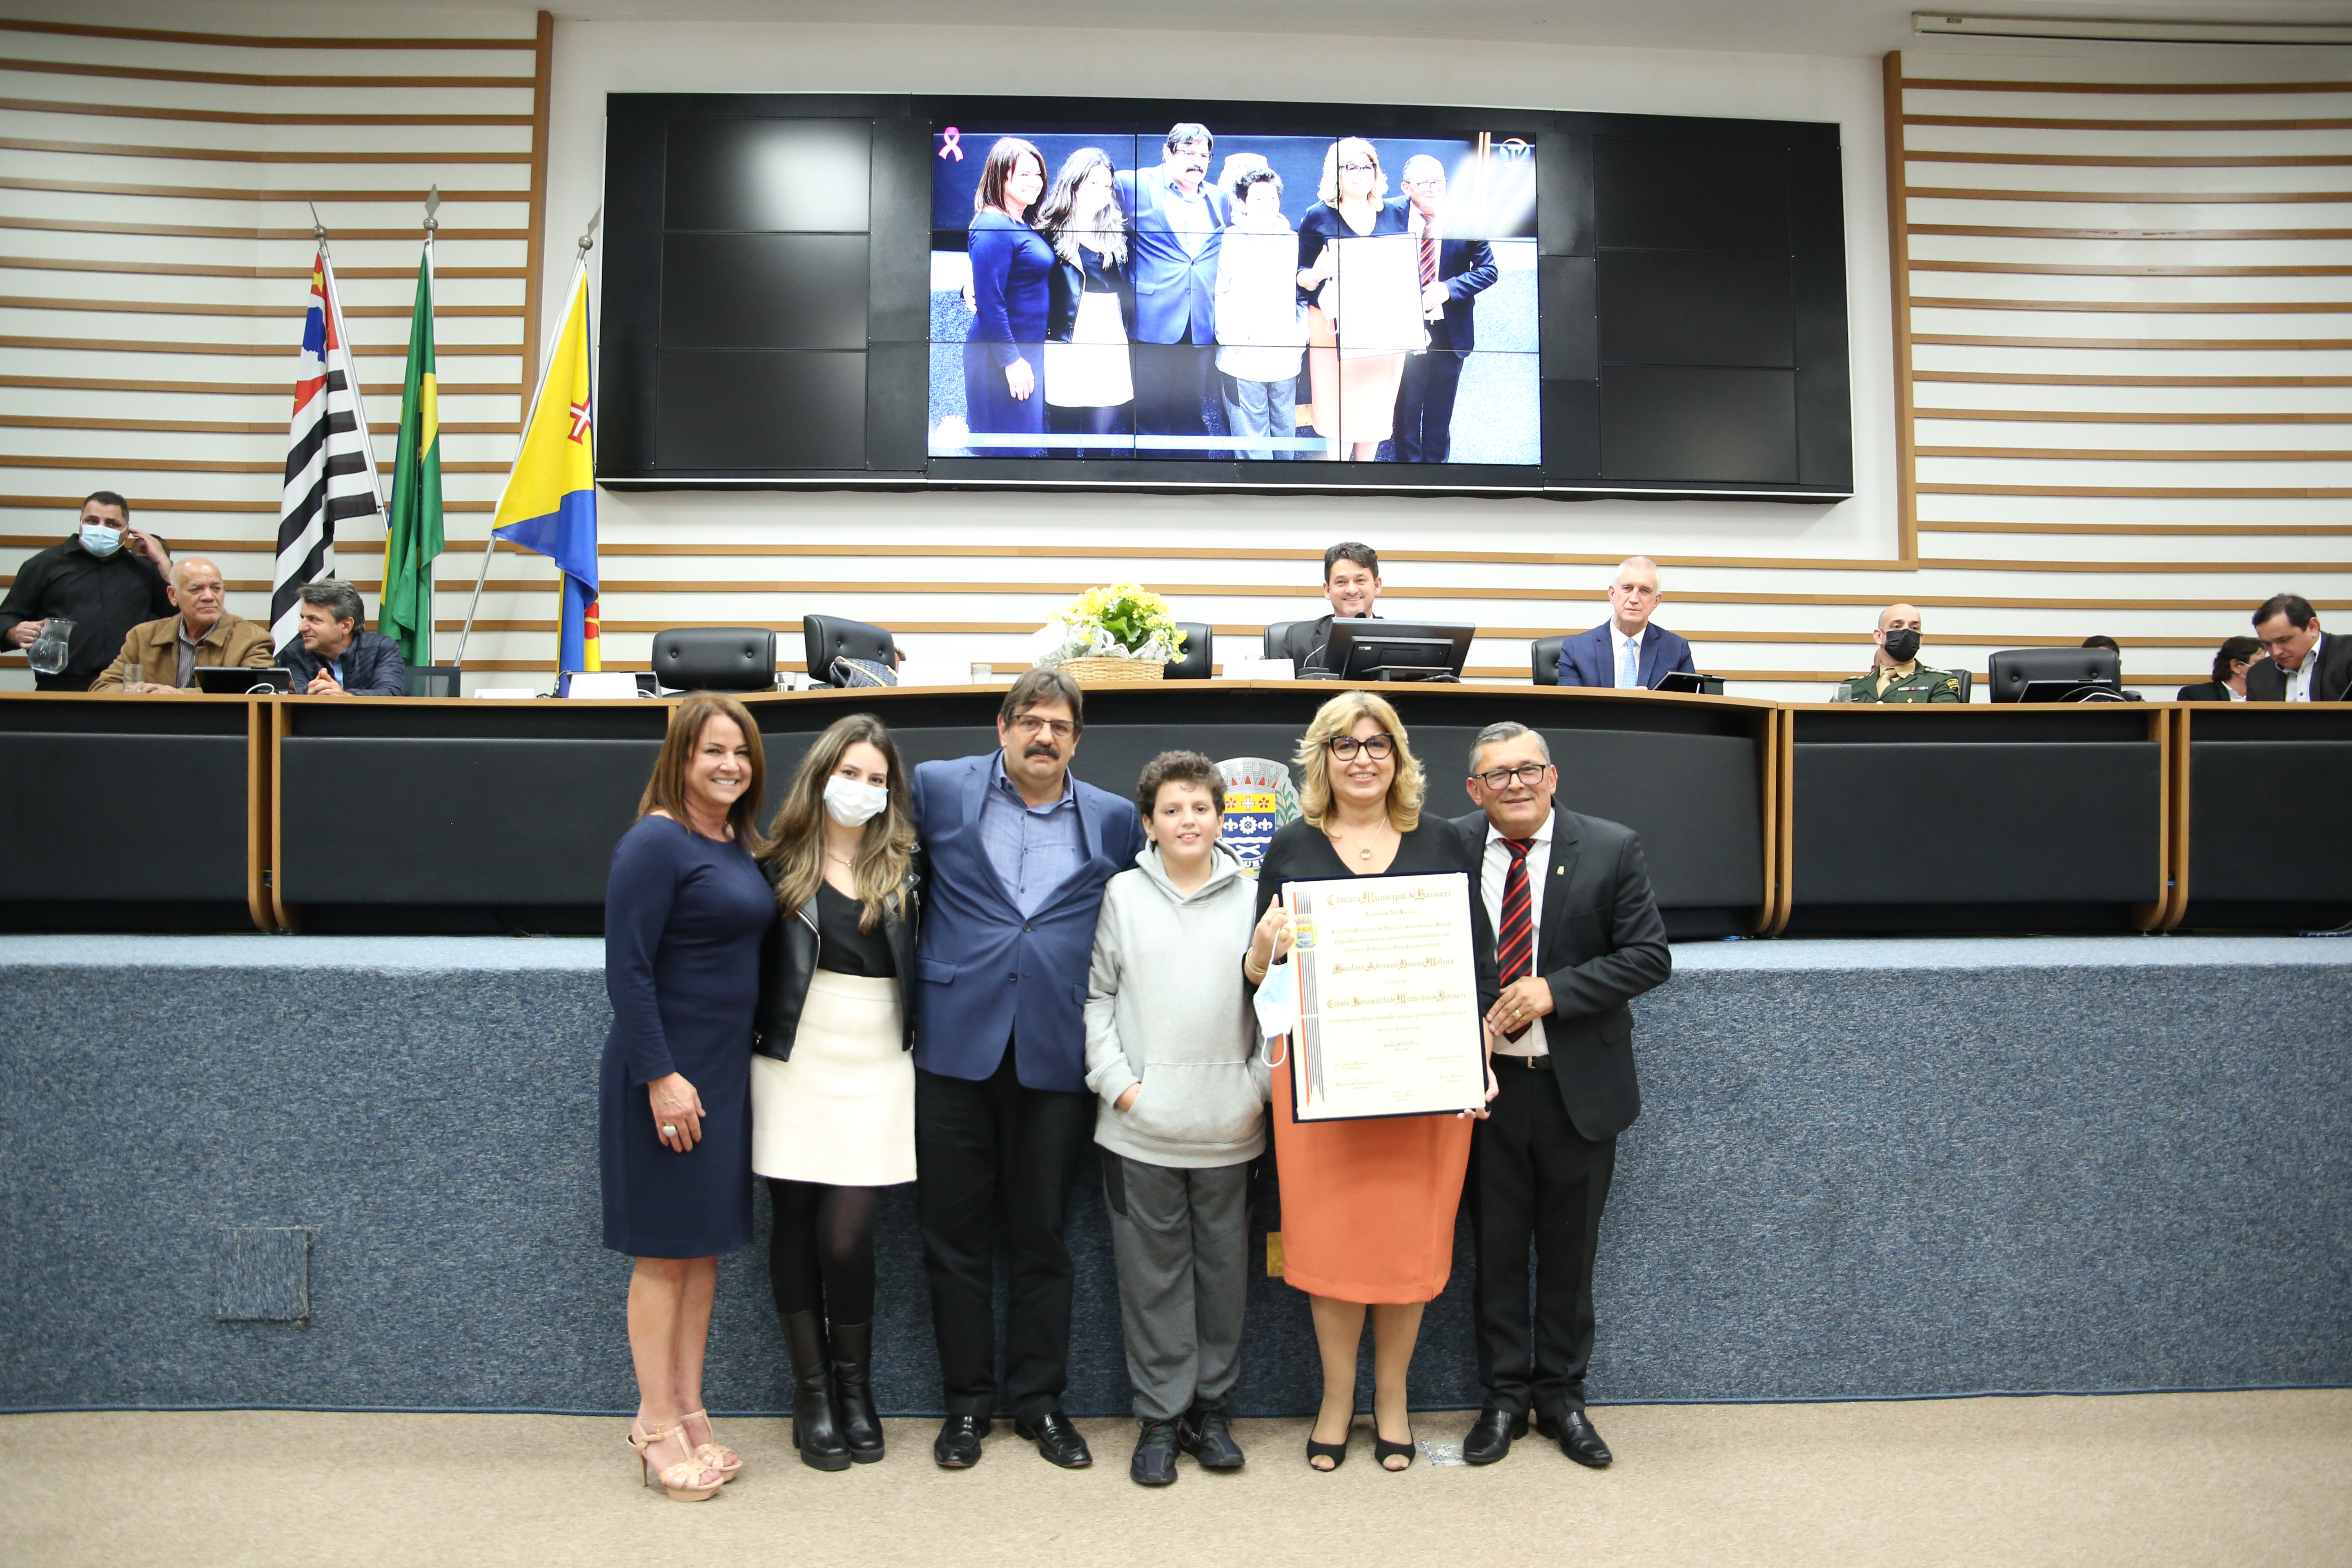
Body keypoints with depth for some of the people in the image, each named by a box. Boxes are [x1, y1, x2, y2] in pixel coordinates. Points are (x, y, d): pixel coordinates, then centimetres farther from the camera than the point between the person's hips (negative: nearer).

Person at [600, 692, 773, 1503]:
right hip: (668, 1076, -8)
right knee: (664, 1253, 3)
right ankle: (658, 1426, 16)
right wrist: (661, 1077, -20)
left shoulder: (740, 845, 10)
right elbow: (627, 968, -18)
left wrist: (728, 1070, 12)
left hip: (727, 1070, 8)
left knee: (705, 1247, 14)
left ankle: (689, 1412, 26)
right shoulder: (656, 842, -14)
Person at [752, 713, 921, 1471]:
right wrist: (755, 1044, -4)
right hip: (795, 1064, 0)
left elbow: (921, 966, 9)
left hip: (875, 1072, 0)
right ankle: (812, 1392, 22)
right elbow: (752, 965, 3)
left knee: (848, 1236, -5)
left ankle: (856, 1390, 17)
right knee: (795, 1227, 6)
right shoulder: (780, 866, 2)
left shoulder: (902, 869, 7)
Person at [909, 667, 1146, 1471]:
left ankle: (1040, 1399, 25)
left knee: (1043, 1237, 10)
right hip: (956, 1042, 0)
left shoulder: (1115, 821, 7)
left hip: (1057, 1052, 1)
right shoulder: (938, 788, 3)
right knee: (955, 1234, 8)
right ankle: (967, 1401, 24)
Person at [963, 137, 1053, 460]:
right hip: (1001, 357, -10)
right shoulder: (994, 227, -17)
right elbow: (989, 302, -21)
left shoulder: (1023, 225, 12)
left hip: (1026, 349, 10)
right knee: (1010, 448, -5)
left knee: (1028, 443, 15)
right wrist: (1011, 360, -20)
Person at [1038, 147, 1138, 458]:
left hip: (1111, 347, 3)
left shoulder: (1117, 236, 12)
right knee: (1064, 438, 5)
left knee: (1103, 437, 2)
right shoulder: (1049, 231, -1)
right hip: (1065, 346, -3)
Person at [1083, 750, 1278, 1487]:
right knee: (1152, 1274, 6)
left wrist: (1261, 1084, -2)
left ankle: (1209, 1407, 25)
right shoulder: (1122, 894, 2)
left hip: (1229, 1124, 1)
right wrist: (1118, 1082, -5)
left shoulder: (1254, 897, 4)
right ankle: (1159, 1417, 19)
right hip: (1141, 1123, -1)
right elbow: (1095, 995, 4)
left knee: (1223, 1270, 10)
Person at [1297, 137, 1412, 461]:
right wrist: (1316, 274, -22)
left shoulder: (1396, 213, 7)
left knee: (1377, 410, 6)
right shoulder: (1319, 217, 0)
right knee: (1338, 411, -3)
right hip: (1336, 327, -3)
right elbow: (1302, 278, 0)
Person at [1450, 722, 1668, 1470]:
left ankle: (1561, 1396, 30)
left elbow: (1649, 955, -7)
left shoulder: (1612, 850, -5)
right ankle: (1505, 1396, 28)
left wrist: (1555, 992, -18)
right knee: (1496, 1249, 12)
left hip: (1579, 1088, 0)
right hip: (1481, 1081, 1)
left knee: (1570, 1252, 12)